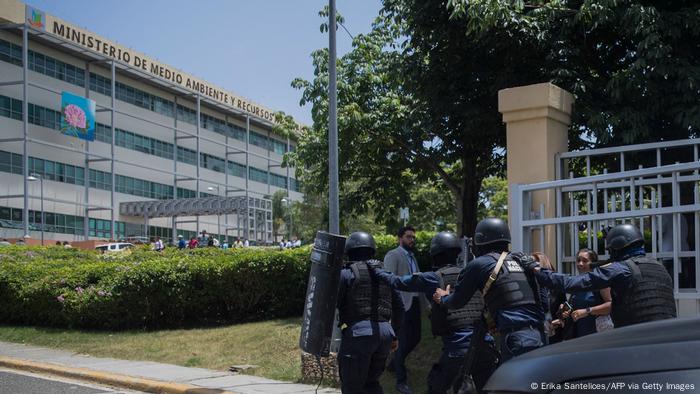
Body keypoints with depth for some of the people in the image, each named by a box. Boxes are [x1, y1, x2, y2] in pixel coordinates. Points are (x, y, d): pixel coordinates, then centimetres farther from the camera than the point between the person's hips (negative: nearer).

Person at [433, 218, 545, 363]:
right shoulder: (522, 260, 18)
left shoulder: (478, 265, 3)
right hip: (538, 334, 6)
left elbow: (457, 302, 15)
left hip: (516, 339, -6)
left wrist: (443, 298, 35)